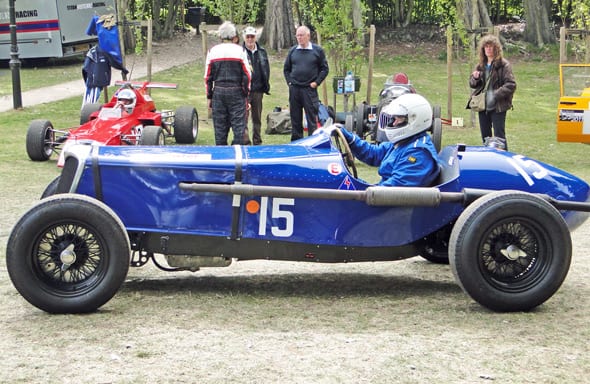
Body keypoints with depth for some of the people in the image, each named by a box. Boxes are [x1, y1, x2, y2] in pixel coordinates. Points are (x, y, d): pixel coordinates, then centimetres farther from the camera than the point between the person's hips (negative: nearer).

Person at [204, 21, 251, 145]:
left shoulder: (212, 51, 5)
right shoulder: (240, 50, -2)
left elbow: (208, 77, 6)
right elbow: (247, 75, -3)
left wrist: (209, 97, 12)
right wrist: (246, 94, 4)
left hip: (218, 92, 3)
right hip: (237, 92, -3)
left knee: (220, 128, 8)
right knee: (239, 127, 0)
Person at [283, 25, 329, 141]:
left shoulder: (318, 50, 1)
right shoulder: (293, 50, 9)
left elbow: (325, 69, 4)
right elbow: (286, 69, 18)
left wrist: (316, 82, -5)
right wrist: (289, 82, 6)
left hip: (310, 89, -3)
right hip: (294, 89, 3)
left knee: (312, 118, -3)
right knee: (295, 118, 8)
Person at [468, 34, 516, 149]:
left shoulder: (503, 64, -7)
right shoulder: (481, 65, 13)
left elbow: (511, 84, -13)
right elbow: (472, 84, 20)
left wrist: (496, 95, -21)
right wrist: (475, 78, -3)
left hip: (498, 106, -6)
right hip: (483, 105, 6)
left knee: (499, 135, -6)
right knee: (485, 135, 13)